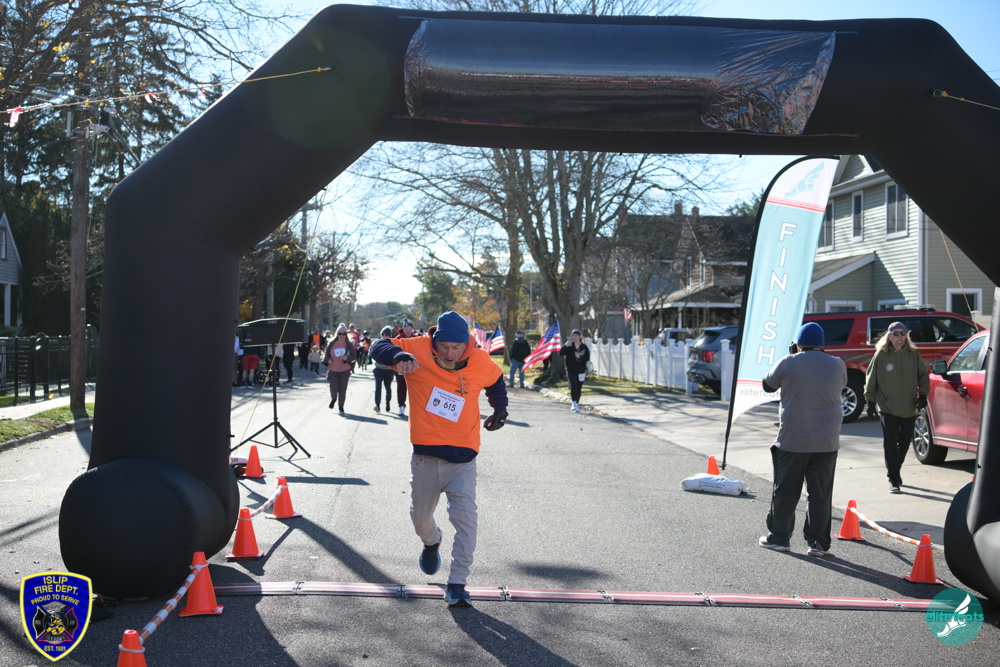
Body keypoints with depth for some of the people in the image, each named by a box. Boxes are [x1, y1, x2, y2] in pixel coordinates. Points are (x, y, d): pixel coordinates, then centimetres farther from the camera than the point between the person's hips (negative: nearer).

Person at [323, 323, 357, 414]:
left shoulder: (349, 344, -3)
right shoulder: (331, 344, 1)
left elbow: (354, 356, 0)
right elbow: (326, 354, 13)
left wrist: (346, 358, -19)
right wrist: (328, 360, -8)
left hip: (345, 371, 0)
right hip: (333, 370, 0)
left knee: (342, 389, 1)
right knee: (333, 387, -15)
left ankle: (341, 406, 21)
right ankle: (333, 399, 20)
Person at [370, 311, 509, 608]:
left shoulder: (481, 362, -5)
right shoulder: (419, 350, -11)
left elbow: (496, 381, 17)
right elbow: (380, 347, -12)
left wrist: (500, 409, 7)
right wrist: (399, 355, -33)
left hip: (462, 459, -1)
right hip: (425, 455, 1)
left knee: (466, 518, -14)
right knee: (420, 517, 18)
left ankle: (457, 584, -6)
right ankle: (431, 543, 53)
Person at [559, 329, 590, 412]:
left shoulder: (584, 347, 2)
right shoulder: (569, 346, 1)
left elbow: (587, 358, -2)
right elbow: (560, 353, -8)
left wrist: (580, 357, -18)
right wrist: (566, 346, -22)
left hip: (581, 370, 1)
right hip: (571, 370, -1)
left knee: (579, 388, 7)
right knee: (573, 385, -18)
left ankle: (576, 404, 22)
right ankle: (574, 403, -12)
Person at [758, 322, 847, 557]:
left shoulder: (788, 363, -9)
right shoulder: (837, 365, 1)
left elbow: (767, 385, 6)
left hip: (793, 439, -2)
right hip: (827, 440, 3)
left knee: (785, 490, 9)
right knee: (820, 493, 7)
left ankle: (779, 537, 15)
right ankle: (818, 542, 8)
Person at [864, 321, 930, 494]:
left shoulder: (913, 354, 3)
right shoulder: (881, 355, -4)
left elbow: (923, 375, 13)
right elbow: (871, 379, 2)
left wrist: (923, 394, 2)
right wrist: (870, 400, -1)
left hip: (909, 408, 3)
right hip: (887, 408, -3)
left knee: (904, 443, 12)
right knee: (890, 443, -8)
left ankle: (895, 471, 33)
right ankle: (893, 479, -3)